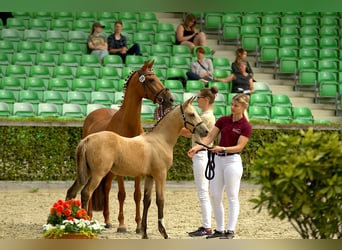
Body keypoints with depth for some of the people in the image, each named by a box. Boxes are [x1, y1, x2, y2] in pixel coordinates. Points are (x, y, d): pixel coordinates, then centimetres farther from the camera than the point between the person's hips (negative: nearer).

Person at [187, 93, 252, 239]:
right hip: (217, 160, 6)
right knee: (215, 196, 6)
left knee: (232, 197, -5)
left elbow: (239, 147, -14)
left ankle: (230, 231, -4)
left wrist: (223, 148, -28)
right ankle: (219, 230, 13)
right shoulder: (223, 120, 7)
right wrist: (197, 147, -14)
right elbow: (210, 137, 2)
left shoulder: (246, 126, -8)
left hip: (232, 160, -6)